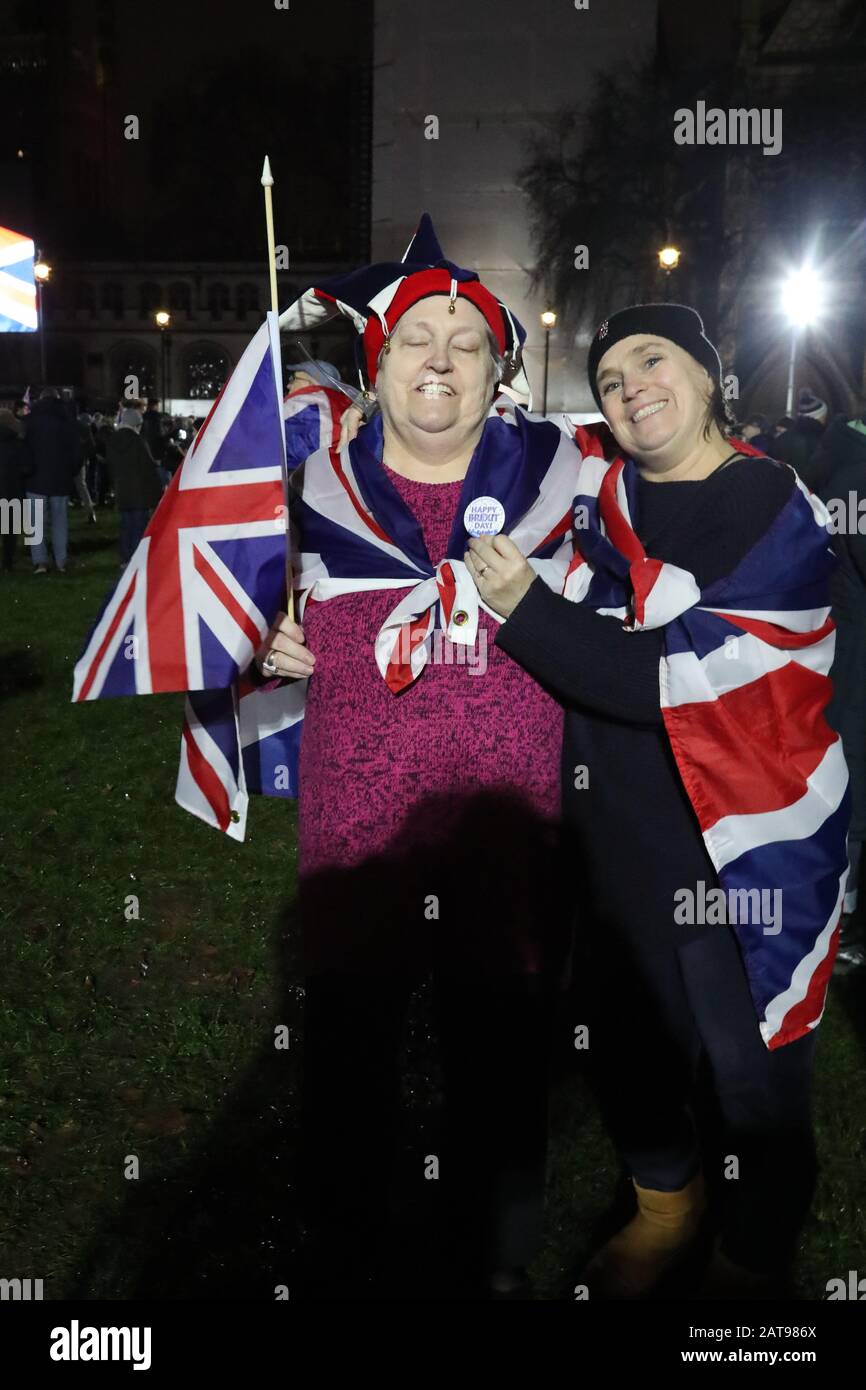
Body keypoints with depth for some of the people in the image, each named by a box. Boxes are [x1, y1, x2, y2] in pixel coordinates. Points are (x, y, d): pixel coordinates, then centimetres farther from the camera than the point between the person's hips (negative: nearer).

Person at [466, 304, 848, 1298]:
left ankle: (754, 1263, 38)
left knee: (755, 1078, 9)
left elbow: (674, 674, -21)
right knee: (630, 1053, 21)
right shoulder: (599, 494, 3)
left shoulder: (778, 512, -11)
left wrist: (522, 608, -20)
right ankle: (665, 1205, 50)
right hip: (623, 847, 5)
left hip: (742, 855, -5)